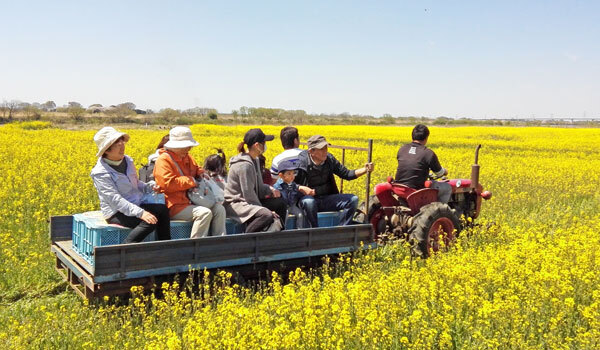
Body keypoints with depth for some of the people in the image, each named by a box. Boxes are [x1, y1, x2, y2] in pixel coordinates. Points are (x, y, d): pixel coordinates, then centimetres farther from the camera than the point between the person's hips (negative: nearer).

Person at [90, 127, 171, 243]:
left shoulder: (128, 160, 8)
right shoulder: (100, 172, -14)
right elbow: (115, 199, -23)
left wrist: (150, 187, 0)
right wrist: (140, 213, -33)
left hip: (136, 206, 7)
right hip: (117, 213, -7)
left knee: (162, 209, -20)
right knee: (150, 221, -30)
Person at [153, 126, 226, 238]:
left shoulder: (187, 158, 17)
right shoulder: (163, 160, -10)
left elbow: (195, 169, 36)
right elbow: (168, 184, -21)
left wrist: (200, 173, 10)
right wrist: (191, 181, -17)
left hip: (190, 202, 9)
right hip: (175, 206, -9)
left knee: (219, 209, -5)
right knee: (204, 213, -28)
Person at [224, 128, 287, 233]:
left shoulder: (254, 160, 11)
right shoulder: (244, 165, -20)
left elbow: (257, 186, 15)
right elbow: (248, 193, -21)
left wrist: (270, 189, -4)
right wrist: (264, 210, -14)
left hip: (249, 201, 10)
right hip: (235, 204, -10)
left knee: (280, 202, 7)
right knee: (267, 215, -31)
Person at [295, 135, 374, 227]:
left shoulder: (329, 159, -1)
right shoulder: (301, 162, -16)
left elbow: (346, 174, 5)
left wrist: (365, 170, -9)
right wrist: (300, 188, -33)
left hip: (327, 199, 5)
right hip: (309, 198, -5)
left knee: (353, 199, -11)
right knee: (309, 202, -40)